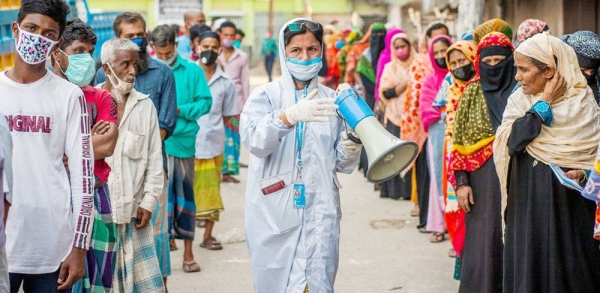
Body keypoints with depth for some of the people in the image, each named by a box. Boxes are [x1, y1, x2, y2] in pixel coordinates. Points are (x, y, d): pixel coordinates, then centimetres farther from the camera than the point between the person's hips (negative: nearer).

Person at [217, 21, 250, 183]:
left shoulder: (242, 57, 6)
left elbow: (245, 82, 8)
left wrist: (246, 105, 7)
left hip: (236, 101, 1)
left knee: (233, 136, 2)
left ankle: (230, 170, 8)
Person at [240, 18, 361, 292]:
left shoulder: (332, 100, 8)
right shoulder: (265, 95, 0)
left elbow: (342, 164, 10)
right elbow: (254, 140, -21)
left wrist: (351, 149, -13)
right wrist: (290, 116, -37)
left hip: (320, 213, 1)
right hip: (273, 213, -1)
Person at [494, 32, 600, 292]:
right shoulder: (518, 101, 3)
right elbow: (513, 142, -14)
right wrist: (544, 103, -11)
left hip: (569, 208, -2)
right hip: (527, 206, 3)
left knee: (568, 271, 2)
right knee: (528, 270, 6)